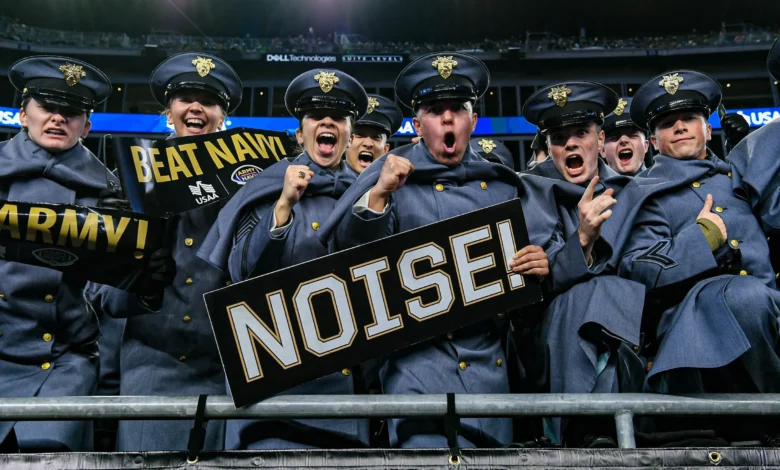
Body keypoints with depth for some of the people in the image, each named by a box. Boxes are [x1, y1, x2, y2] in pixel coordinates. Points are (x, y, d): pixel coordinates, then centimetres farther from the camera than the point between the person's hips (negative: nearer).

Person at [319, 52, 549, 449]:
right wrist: (377, 196, -22)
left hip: (489, 360, 4)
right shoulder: (396, 177, 0)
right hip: (421, 354, -4)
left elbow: (526, 257, 19)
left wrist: (539, 266, -3)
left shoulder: (502, 185, 11)